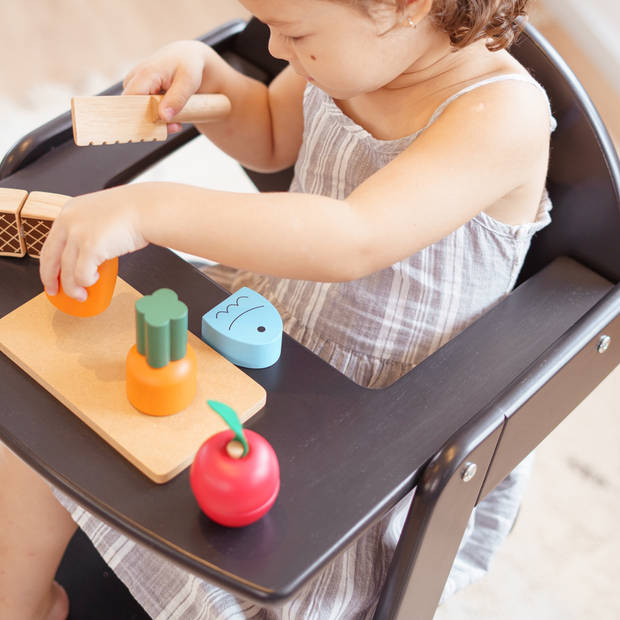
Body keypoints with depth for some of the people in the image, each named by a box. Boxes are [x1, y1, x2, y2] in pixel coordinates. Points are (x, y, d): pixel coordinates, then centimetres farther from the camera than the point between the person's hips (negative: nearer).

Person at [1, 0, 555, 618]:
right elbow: (268, 138, 16)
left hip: (375, 420, -6)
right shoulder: (348, 52, -5)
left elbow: (351, 241, -42)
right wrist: (200, 68, -4)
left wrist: (151, 208, -44)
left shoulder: (505, 112, -28)